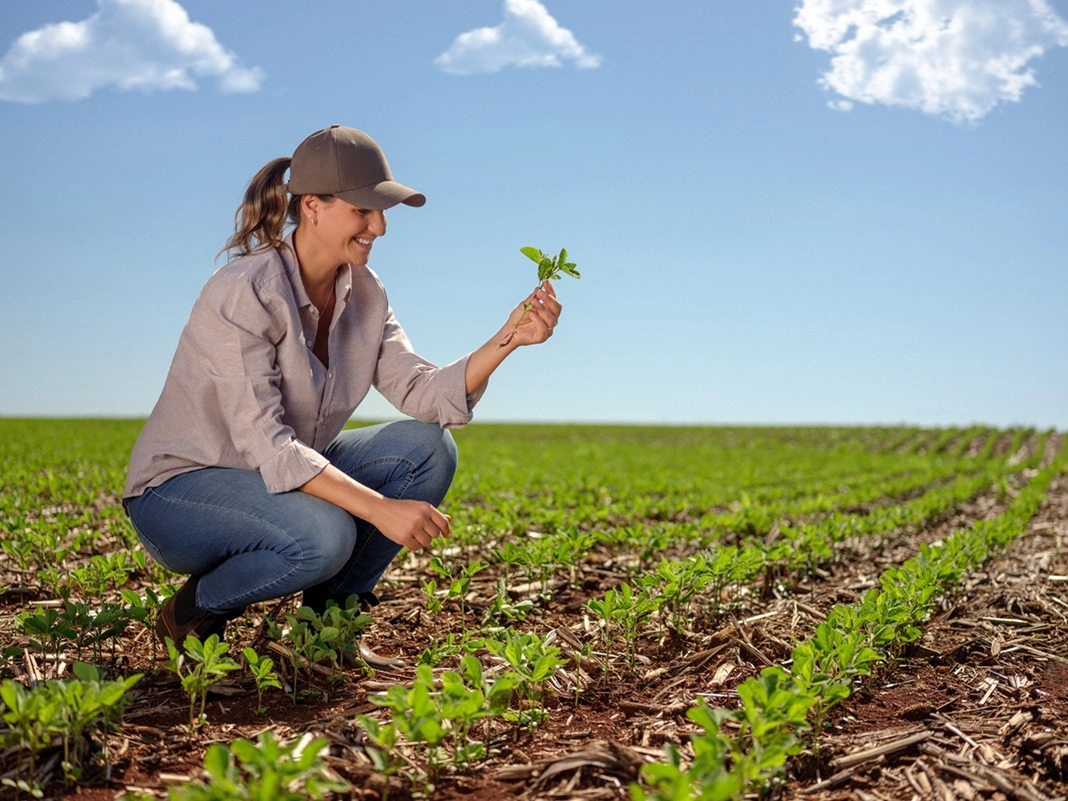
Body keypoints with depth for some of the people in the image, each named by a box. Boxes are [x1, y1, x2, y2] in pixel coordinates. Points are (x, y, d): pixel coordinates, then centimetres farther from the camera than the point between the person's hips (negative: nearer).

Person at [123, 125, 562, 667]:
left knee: (427, 451, -13)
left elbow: (423, 394, -10)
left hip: (284, 478, 7)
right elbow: (263, 442, -32)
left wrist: (509, 338, -24)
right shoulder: (243, 292, -25)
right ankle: (193, 613, -5)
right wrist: (381, 509, -39)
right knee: (324, 535, -36)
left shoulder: (362, 292, -2)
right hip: (176, 493, -7)